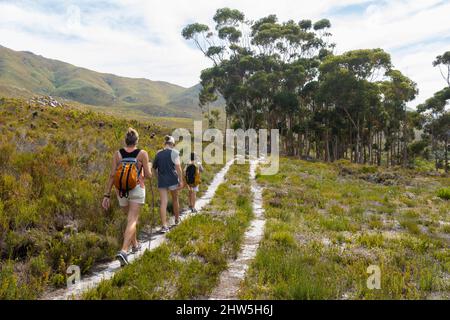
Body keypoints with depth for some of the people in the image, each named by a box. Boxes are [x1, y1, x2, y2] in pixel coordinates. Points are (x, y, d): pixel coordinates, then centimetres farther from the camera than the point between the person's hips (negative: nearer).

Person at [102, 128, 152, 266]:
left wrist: (107, 195, 0)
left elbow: (112, 175, -3)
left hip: (121, 190, 3)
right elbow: (148, 175, -3)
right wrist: (148, 167, 19)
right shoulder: (143, 154, -5)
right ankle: (124, 251, -22)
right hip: (137, 189, -3)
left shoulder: (117, 154, 1)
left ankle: (135, 245, 38)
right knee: (132, 221, -4)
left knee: (131, 218, 22)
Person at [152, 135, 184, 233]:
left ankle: (164, 225, -11)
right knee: (175, 200, 17)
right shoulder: (174, 152, -5)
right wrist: (181, 180, -10)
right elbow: (178, 167, -13)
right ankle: (177, 219, 35)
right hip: (173, 180, -2)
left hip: (162, 181, 2)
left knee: (163, 203, -2)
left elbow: (154, 168, 16)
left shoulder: (158, 154, 8)